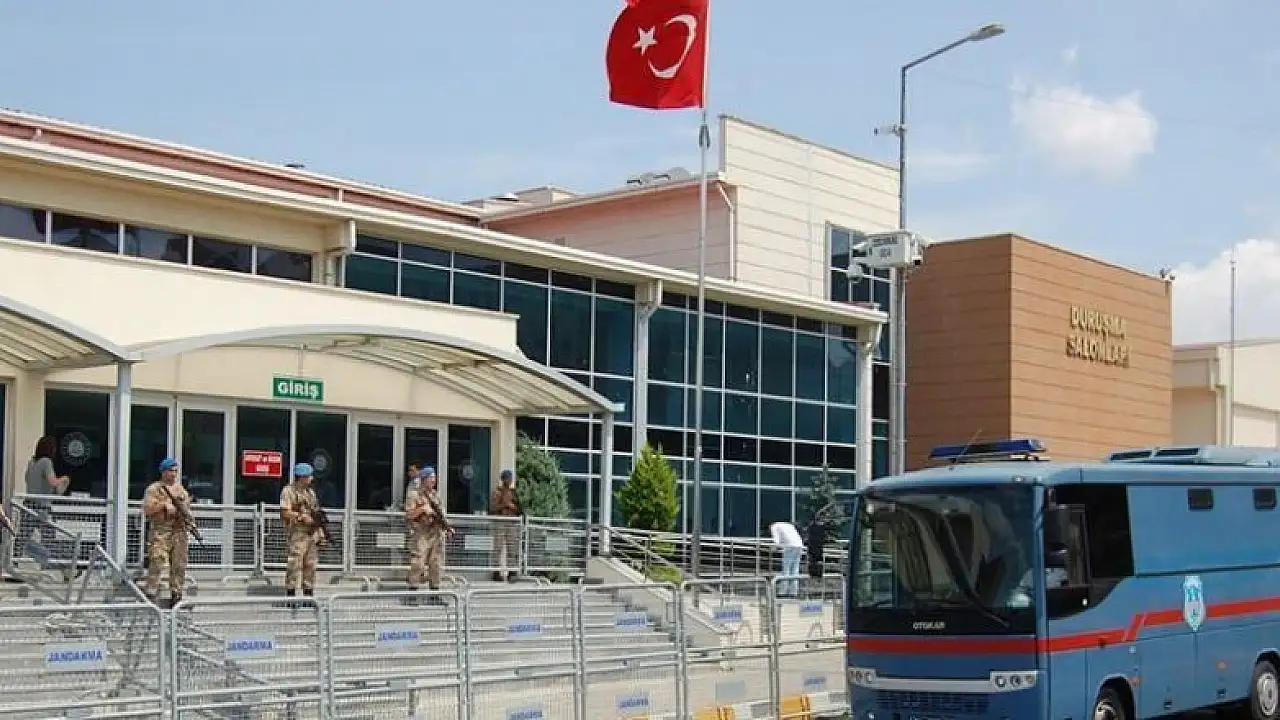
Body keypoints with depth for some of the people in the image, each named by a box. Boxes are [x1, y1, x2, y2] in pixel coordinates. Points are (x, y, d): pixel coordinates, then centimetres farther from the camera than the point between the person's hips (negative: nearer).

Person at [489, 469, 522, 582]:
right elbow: (492, 509, -3)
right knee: (499, 548, -6)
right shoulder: (496, 492, 6)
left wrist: (512, 506, -4)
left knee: (513, 549, -4)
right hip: (499, 522, -3)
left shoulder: (515, 492, 15)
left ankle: (512, 572, -4)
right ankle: (497, 572, -5)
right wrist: (503, 505, -13)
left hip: (513, 523, 3)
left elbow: (520, 510, 14)